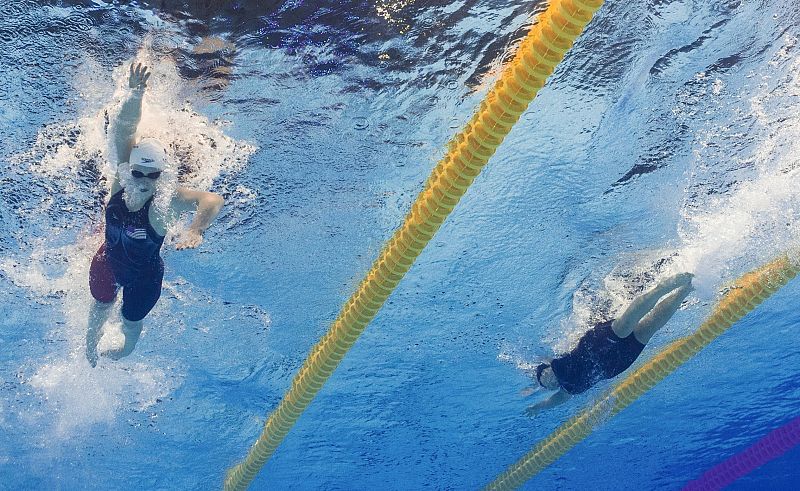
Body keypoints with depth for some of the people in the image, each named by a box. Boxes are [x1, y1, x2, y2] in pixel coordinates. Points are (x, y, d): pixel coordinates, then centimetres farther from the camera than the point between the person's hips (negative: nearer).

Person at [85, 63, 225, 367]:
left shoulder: (166, 200, -39)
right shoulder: (122, 179, -27)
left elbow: (212, 200, -57)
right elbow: (123, 130, -36)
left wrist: (196, 231, -77)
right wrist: (135, 96, -55)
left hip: (144, 276, -3)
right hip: (108, 263, 3)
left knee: (131, 321, 25)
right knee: (101, 305, 30)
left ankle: (125, 352, 61)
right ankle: (90, 345, 64)